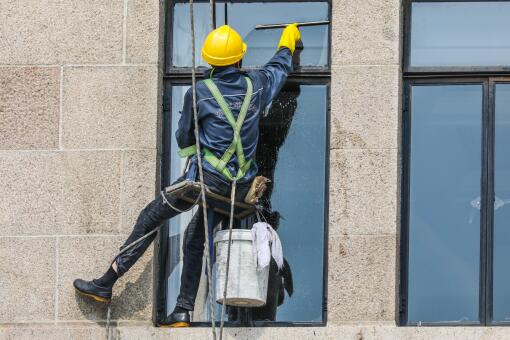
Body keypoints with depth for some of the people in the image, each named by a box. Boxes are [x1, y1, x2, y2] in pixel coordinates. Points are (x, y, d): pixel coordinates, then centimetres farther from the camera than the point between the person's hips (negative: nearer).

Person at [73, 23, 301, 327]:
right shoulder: (256, 86, 1)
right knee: (195, 239, 18)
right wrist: (289, 40, 45)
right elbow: (280, 67, 25)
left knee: (149, 219, 8)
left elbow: (184, 139, 4)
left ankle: (106, 285, 7)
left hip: (207, 176, -5)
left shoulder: (199, 93, -9)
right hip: (240, 185, 5)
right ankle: (184, 311, 12)